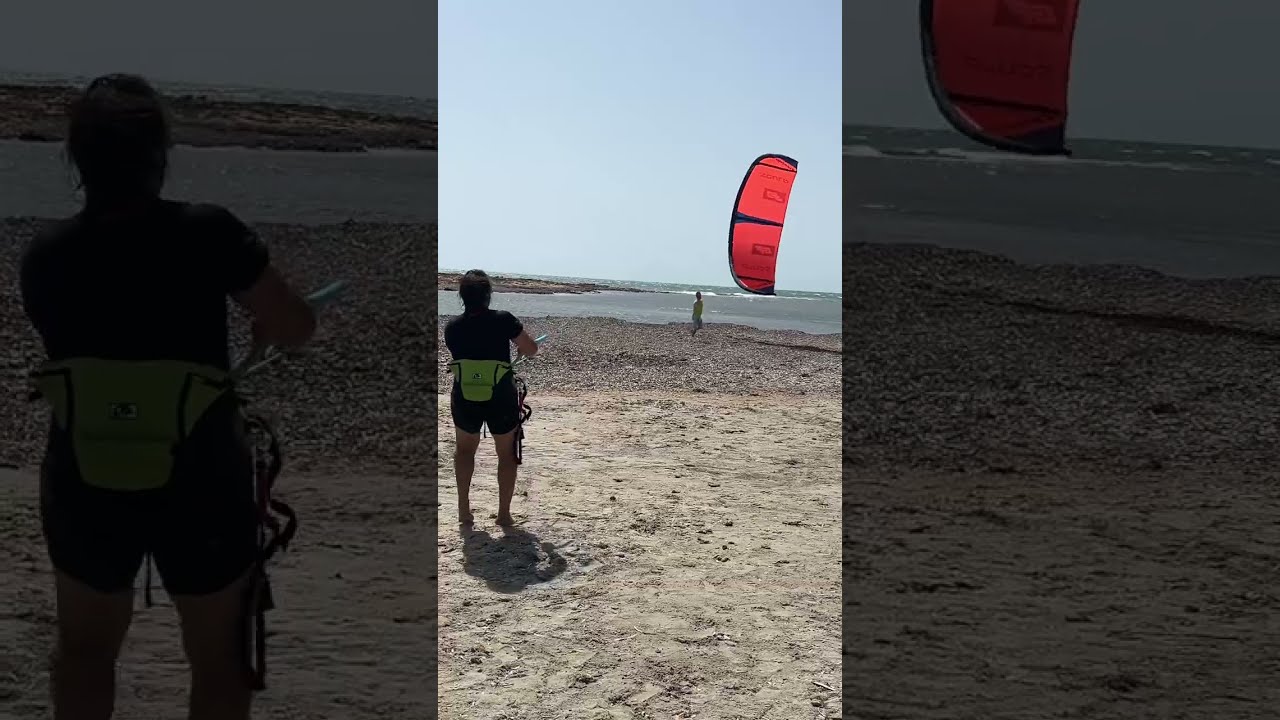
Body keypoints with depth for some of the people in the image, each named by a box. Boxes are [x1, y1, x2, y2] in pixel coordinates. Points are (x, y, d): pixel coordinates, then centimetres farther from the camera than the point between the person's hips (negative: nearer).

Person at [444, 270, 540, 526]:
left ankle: (464, 508, 20)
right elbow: (531, 350, -5)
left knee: (465, 448, 27)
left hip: (464, 401, 2)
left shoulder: (452, 328, -5)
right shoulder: (503, 320, -14)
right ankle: (504, 513, 20)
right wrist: (521, 342, 16)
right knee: (507, 453, 19)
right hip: (501, 401, -2)